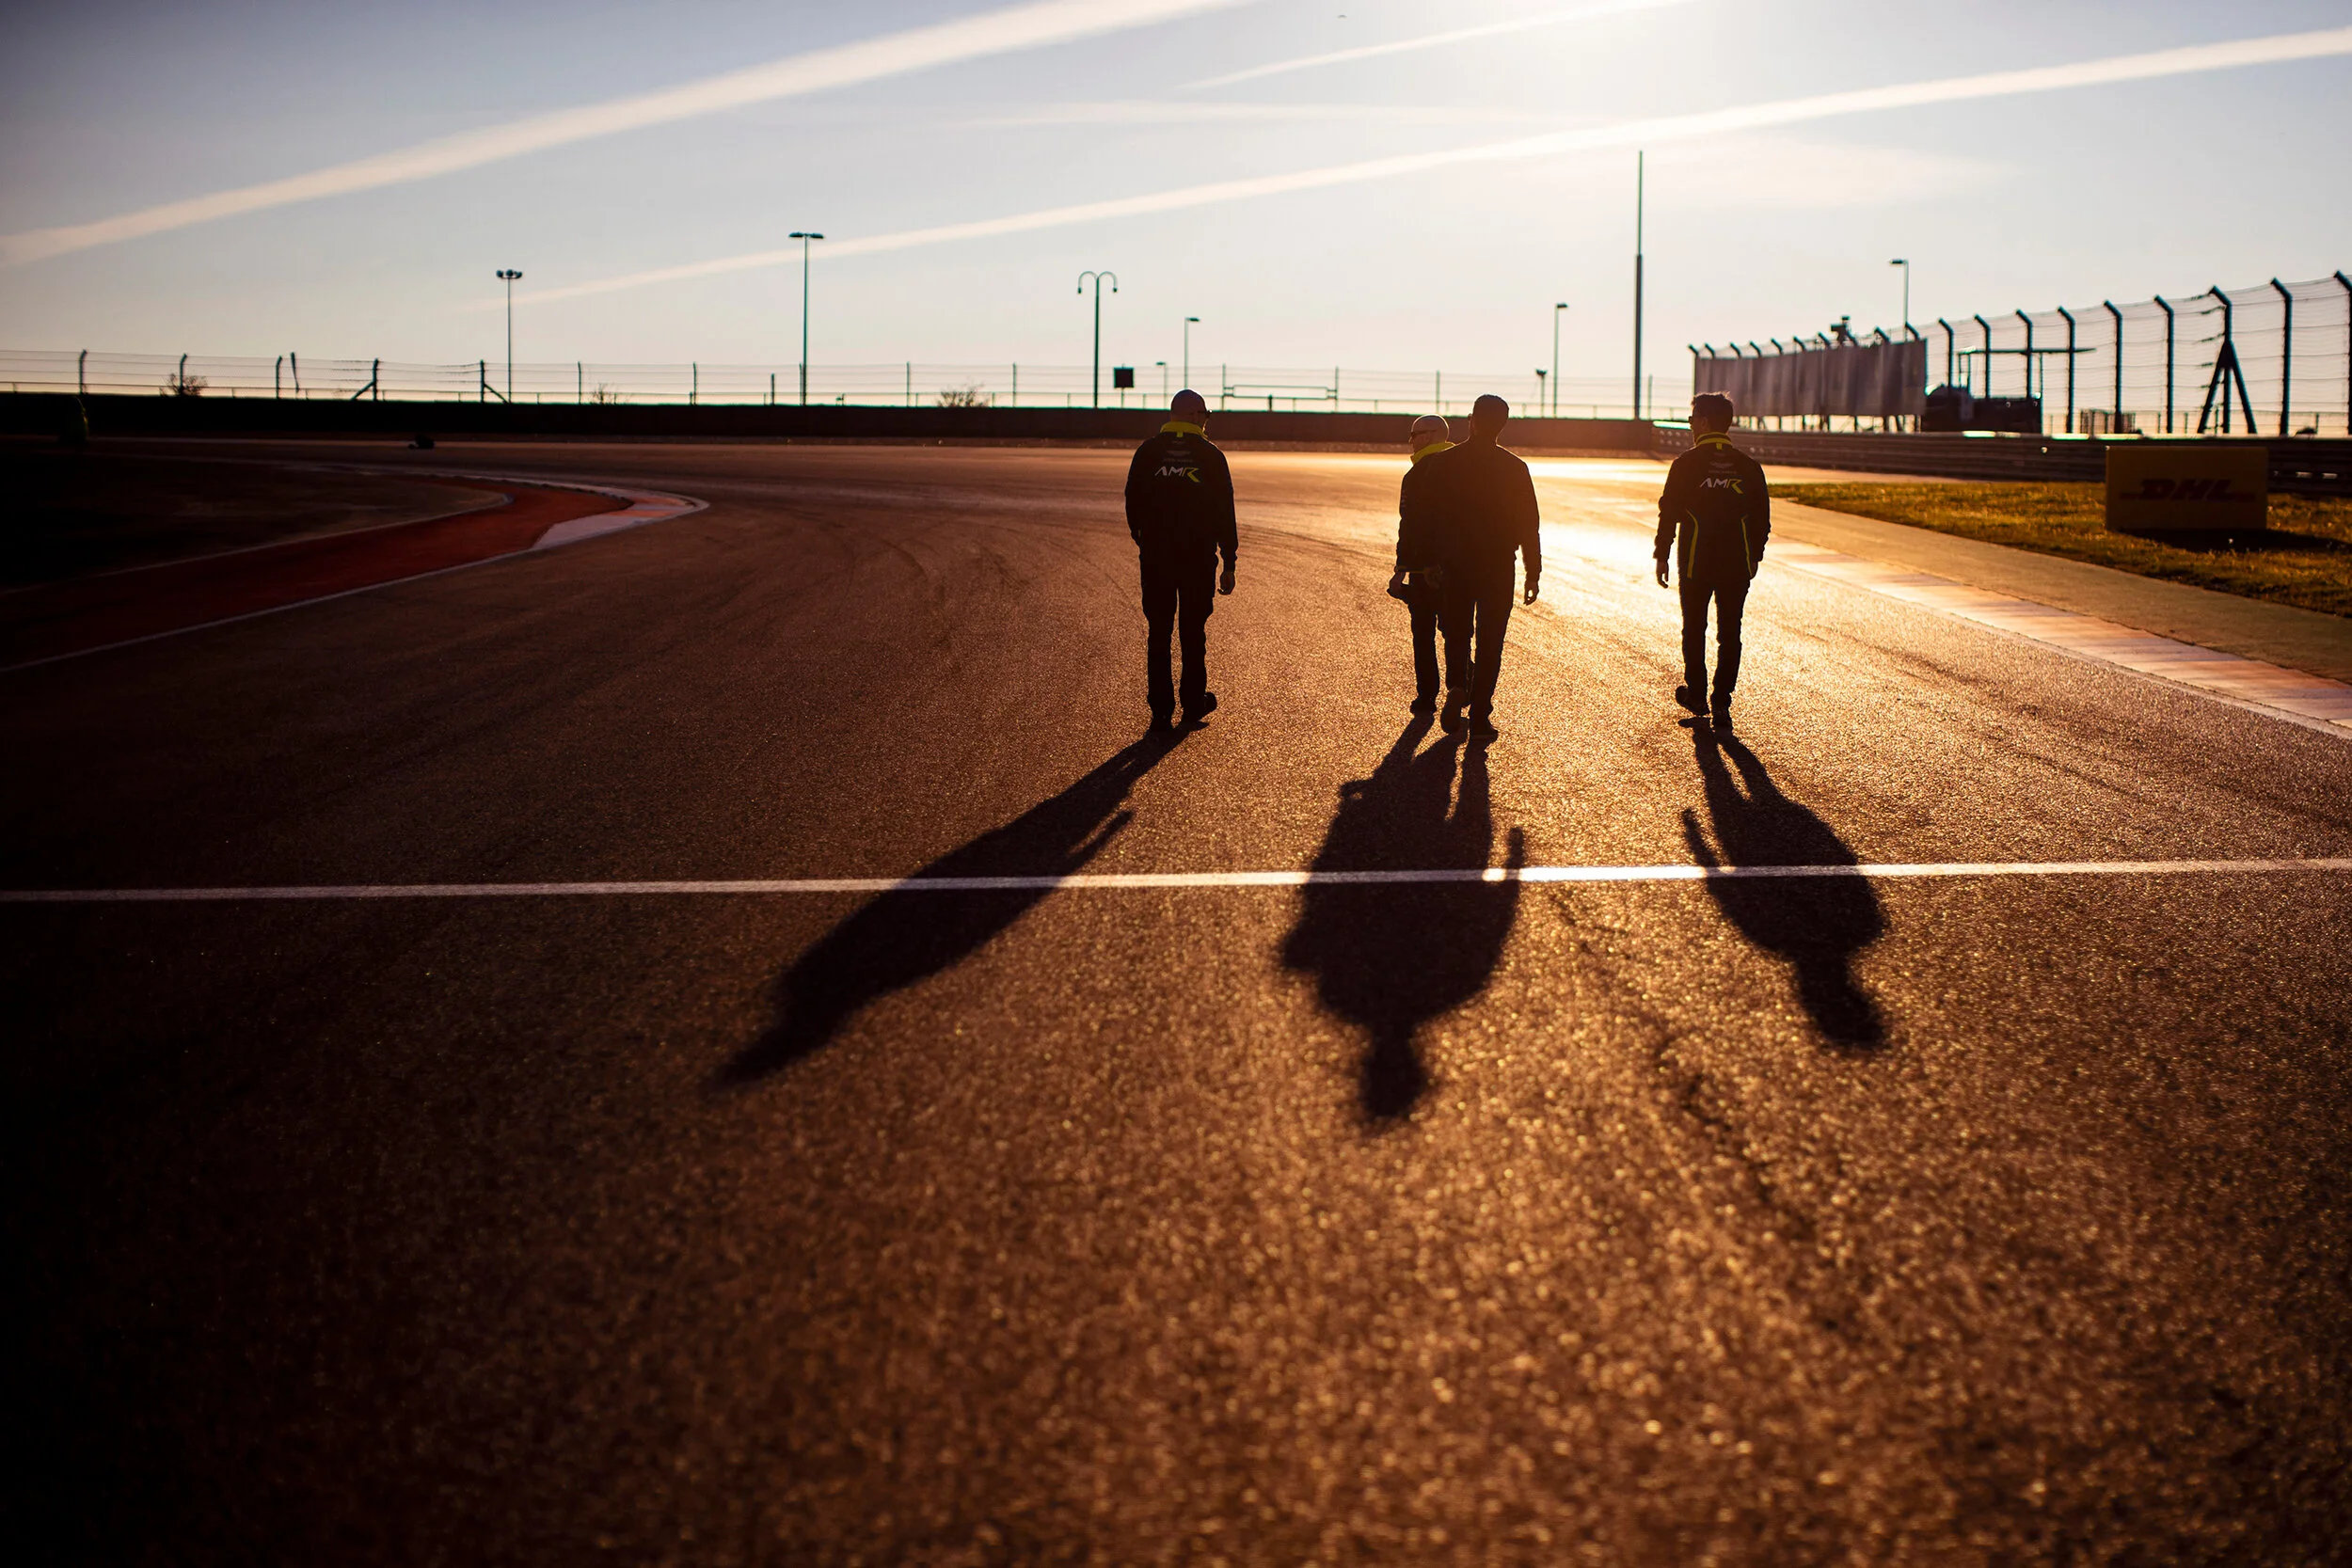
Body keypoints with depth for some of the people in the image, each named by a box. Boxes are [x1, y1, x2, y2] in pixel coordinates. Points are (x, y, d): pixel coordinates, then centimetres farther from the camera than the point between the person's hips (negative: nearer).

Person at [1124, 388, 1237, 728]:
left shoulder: (1148, 452, 1)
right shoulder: (1211, 456, -3)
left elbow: (1132, 503, 5)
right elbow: (1224, 512, -2)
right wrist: (1229, 564, 2)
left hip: (1156, 556, 1)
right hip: (1199, 557, -1)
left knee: (1158, 632, 5)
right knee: (1193, 630, 11)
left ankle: (1161, 709, 3)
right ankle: (1194, 703, 18)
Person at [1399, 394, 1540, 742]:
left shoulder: (1443, 464, -2)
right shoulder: (1514, 469, -5)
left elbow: (1424, 518, 1)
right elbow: (1528, 526, -3)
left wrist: (1424, 564, 9)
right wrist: (1533, 573, 4)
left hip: (1454, 566, 1)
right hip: (1499, 568, -1)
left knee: (1456, 634, 16)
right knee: (1489, 642, 6)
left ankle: (1457, 688, -9)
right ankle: (1480, 716, 4)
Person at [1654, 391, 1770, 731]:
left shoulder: (1687, 463, -7)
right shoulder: (1748, 466, 2)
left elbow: (1668, 513, -6)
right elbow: (1762, 516, 5)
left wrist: (1662, 556, 2)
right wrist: (1755, 556, 17)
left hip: (1696, 562, -2)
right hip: (1737, 564, 2)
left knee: (1694, 629, 15)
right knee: (1729, 633, 6)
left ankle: (1696, 693, 26)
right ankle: (1721, 703, 1)